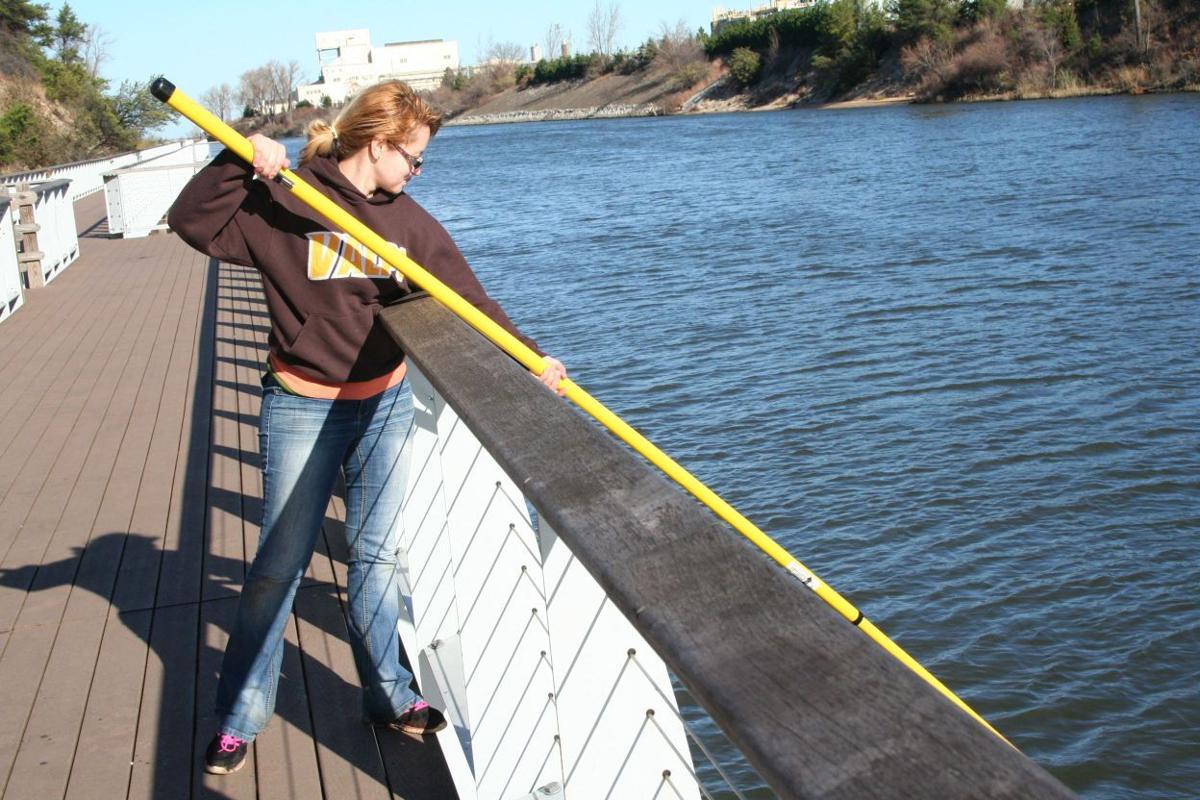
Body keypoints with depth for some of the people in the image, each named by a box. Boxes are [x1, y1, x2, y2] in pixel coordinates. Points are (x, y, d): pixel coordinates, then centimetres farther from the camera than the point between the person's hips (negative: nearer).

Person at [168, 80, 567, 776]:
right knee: (280, 564, 4)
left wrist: (528, 355, -9)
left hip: (387, 405, 4)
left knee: (378, 555, 12)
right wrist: (240, 163, -27)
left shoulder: (410, 221, 3)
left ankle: (388, 696, 26)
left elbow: (467, 296, 0)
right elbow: (194, 223, -14)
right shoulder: (286, 204, -10)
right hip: (302, 411, -4)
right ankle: (241, 715, 19)